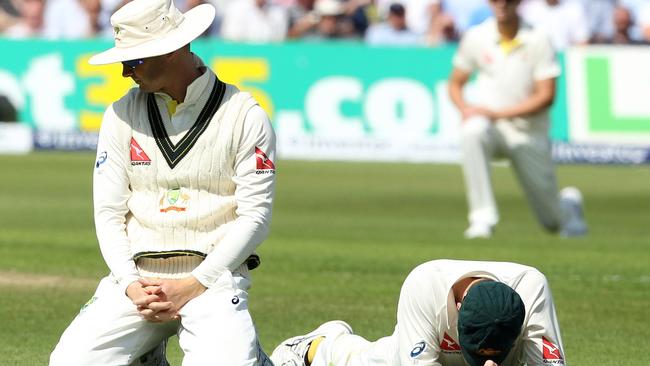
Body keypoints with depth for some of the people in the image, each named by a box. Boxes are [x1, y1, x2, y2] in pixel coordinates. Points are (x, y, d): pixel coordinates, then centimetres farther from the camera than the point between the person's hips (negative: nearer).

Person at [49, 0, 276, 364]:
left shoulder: (246, 117, -1)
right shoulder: (122, 115, 10)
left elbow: (255, 217, -5)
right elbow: (109, 211, 8)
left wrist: (191, 287, -12)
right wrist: (130, 284, -8)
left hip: (214, 276, -3)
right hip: (137, 276, 3)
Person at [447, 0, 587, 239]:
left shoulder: (538, 41, -9)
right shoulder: (476, 38, -3)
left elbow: (546, 96, -13)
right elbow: (455, 83, 7)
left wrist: (498, 113, -20)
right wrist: (465, 108, -15)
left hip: (530, 135, -1)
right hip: (491, 128, 1)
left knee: (553, 222, 6)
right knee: (472, 131, -39)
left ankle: (570, 202, 46)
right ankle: (482, 218, -36)